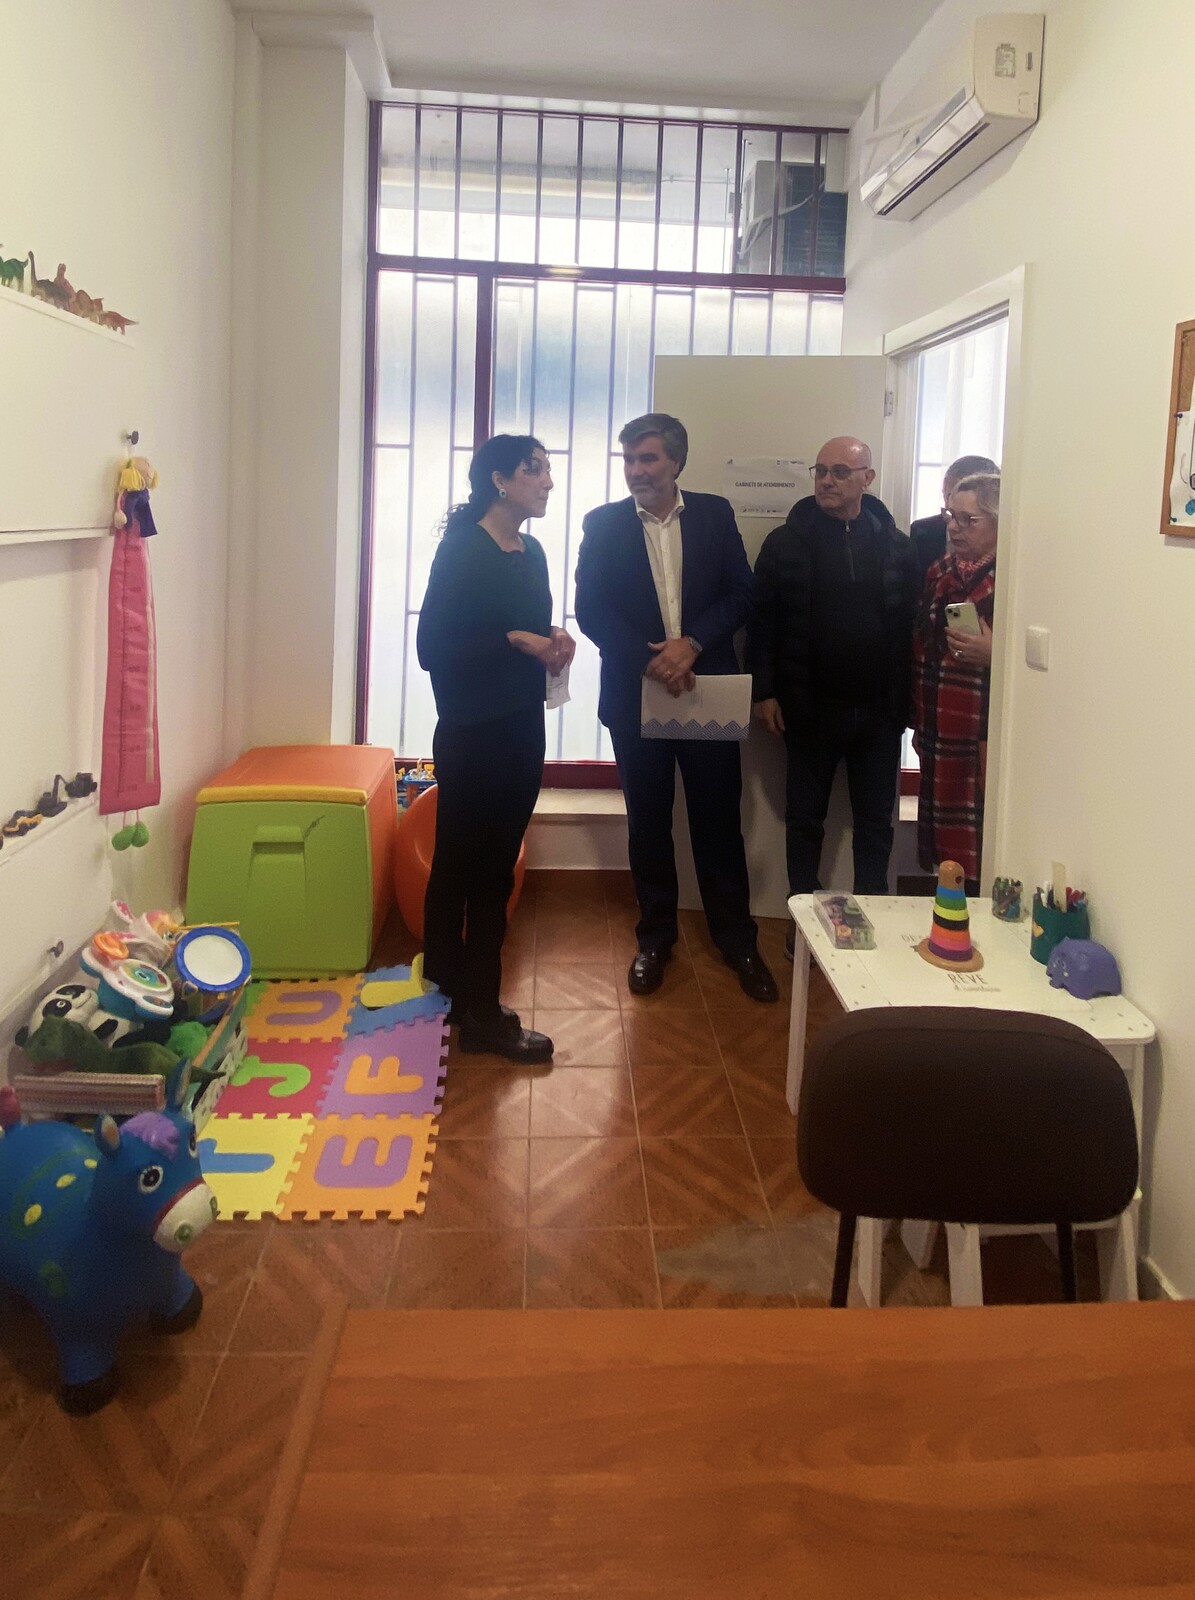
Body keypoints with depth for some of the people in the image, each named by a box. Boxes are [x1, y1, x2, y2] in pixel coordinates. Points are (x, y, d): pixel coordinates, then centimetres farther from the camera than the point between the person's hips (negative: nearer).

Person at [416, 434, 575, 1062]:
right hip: (472, 733, -8)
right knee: (460, 867, 3)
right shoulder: (461, 549, -12)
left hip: (522, 729, 8)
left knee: (495, 870, 12)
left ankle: (472, 1003, 23)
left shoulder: (531, 552, 11)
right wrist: (515, 640, -21)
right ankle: (475, 1013, 11)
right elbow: (433, 647, -16)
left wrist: (552, 642, -2)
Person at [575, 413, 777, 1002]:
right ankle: (654, 937, 23)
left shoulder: (714, 514, 4)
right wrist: (649, 659, -17)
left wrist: (692, 643, -15)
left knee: (719, 817, 5)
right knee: (648, 821, 9)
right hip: (634, 694, 0)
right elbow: (590, 609, -4)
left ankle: (736, 938, 17)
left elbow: (740, 593, 0)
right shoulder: (603, 523, 2)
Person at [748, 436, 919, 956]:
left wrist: (907, 698, -3)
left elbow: (912, 624, 1)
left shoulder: (896, 546, 1)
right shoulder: (787, 542, -1)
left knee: (875, 824, 9)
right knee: (805, 820, 10)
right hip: (810, 707, -1)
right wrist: (764, 690, -7)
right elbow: (762, 620, -1)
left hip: (879, 709, 1)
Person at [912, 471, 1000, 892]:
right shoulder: (940, 573, 15)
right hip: (940, 741, 7)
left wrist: (995, 653, -23)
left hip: (985, 743, -7)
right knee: (945, 854, 11)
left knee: (981, 858, -6)